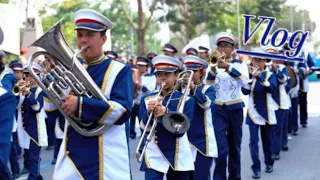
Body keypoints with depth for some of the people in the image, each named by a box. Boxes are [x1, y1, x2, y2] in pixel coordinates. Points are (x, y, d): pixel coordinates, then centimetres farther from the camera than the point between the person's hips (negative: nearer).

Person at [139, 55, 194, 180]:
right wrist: (149, 112, -24)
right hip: (154, 156, 0)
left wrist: (166, 113, -26)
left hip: (179, 157, 0)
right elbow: (143, 126, -5)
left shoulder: (186, 100, -1)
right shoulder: (147, 99, 4)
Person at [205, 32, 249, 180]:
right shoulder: (212, 64, 4)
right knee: (221, 149, -11)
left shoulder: (240, 64, 1)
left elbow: (244, 81, -20)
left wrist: (227, 66, -31)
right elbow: (206, 85, -11)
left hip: (235, 109, 1)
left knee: (235, 146, 12)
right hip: (217, 110, -1)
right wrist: (214, 66, -25)